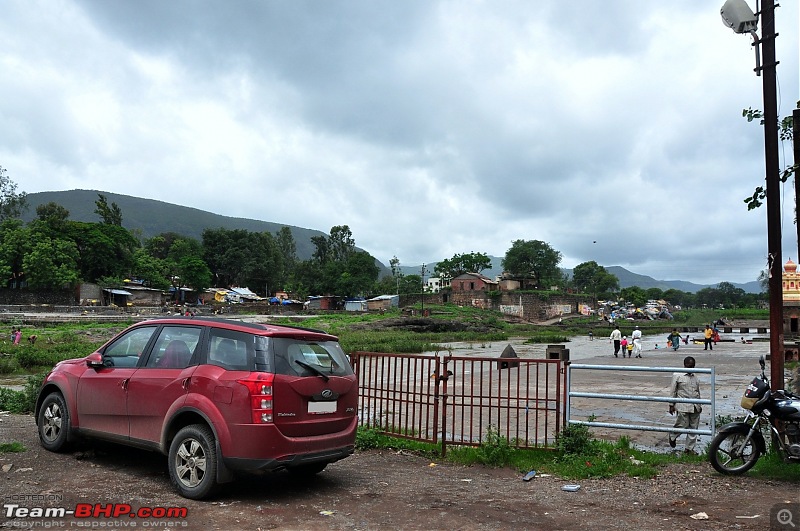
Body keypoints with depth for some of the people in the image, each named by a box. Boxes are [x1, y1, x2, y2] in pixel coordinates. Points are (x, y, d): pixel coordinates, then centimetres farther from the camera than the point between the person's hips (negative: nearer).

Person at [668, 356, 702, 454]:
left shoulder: (695, 377, 13)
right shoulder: (677, 376, -4)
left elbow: (698, 392, 21)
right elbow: (673, 391, -2)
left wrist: (699, 405, 20)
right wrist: (671, 405, -4)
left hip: (695, 407, 5)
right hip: (683, 406, -5)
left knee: (693, 428, 7)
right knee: (683, 425, -6)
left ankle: (690, 448, 17)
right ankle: (672, 436, 24)